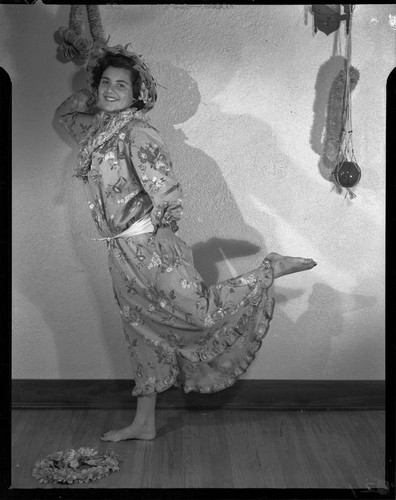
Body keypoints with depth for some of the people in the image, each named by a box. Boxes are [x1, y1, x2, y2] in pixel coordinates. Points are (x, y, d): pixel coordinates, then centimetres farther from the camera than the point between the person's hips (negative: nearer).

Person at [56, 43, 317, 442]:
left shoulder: (136, 132, -13)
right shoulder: (95, 130, 11)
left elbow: (166, 189, -20)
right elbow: (64, 112, 31)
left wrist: (163, 230, -23)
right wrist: (93, 92, 17)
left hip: (147, 245, -8)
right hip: (120, 250, 8)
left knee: (204, 312, -5)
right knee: (143, 333, 14)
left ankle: (272, 269, 13)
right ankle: (143, 424, 23)